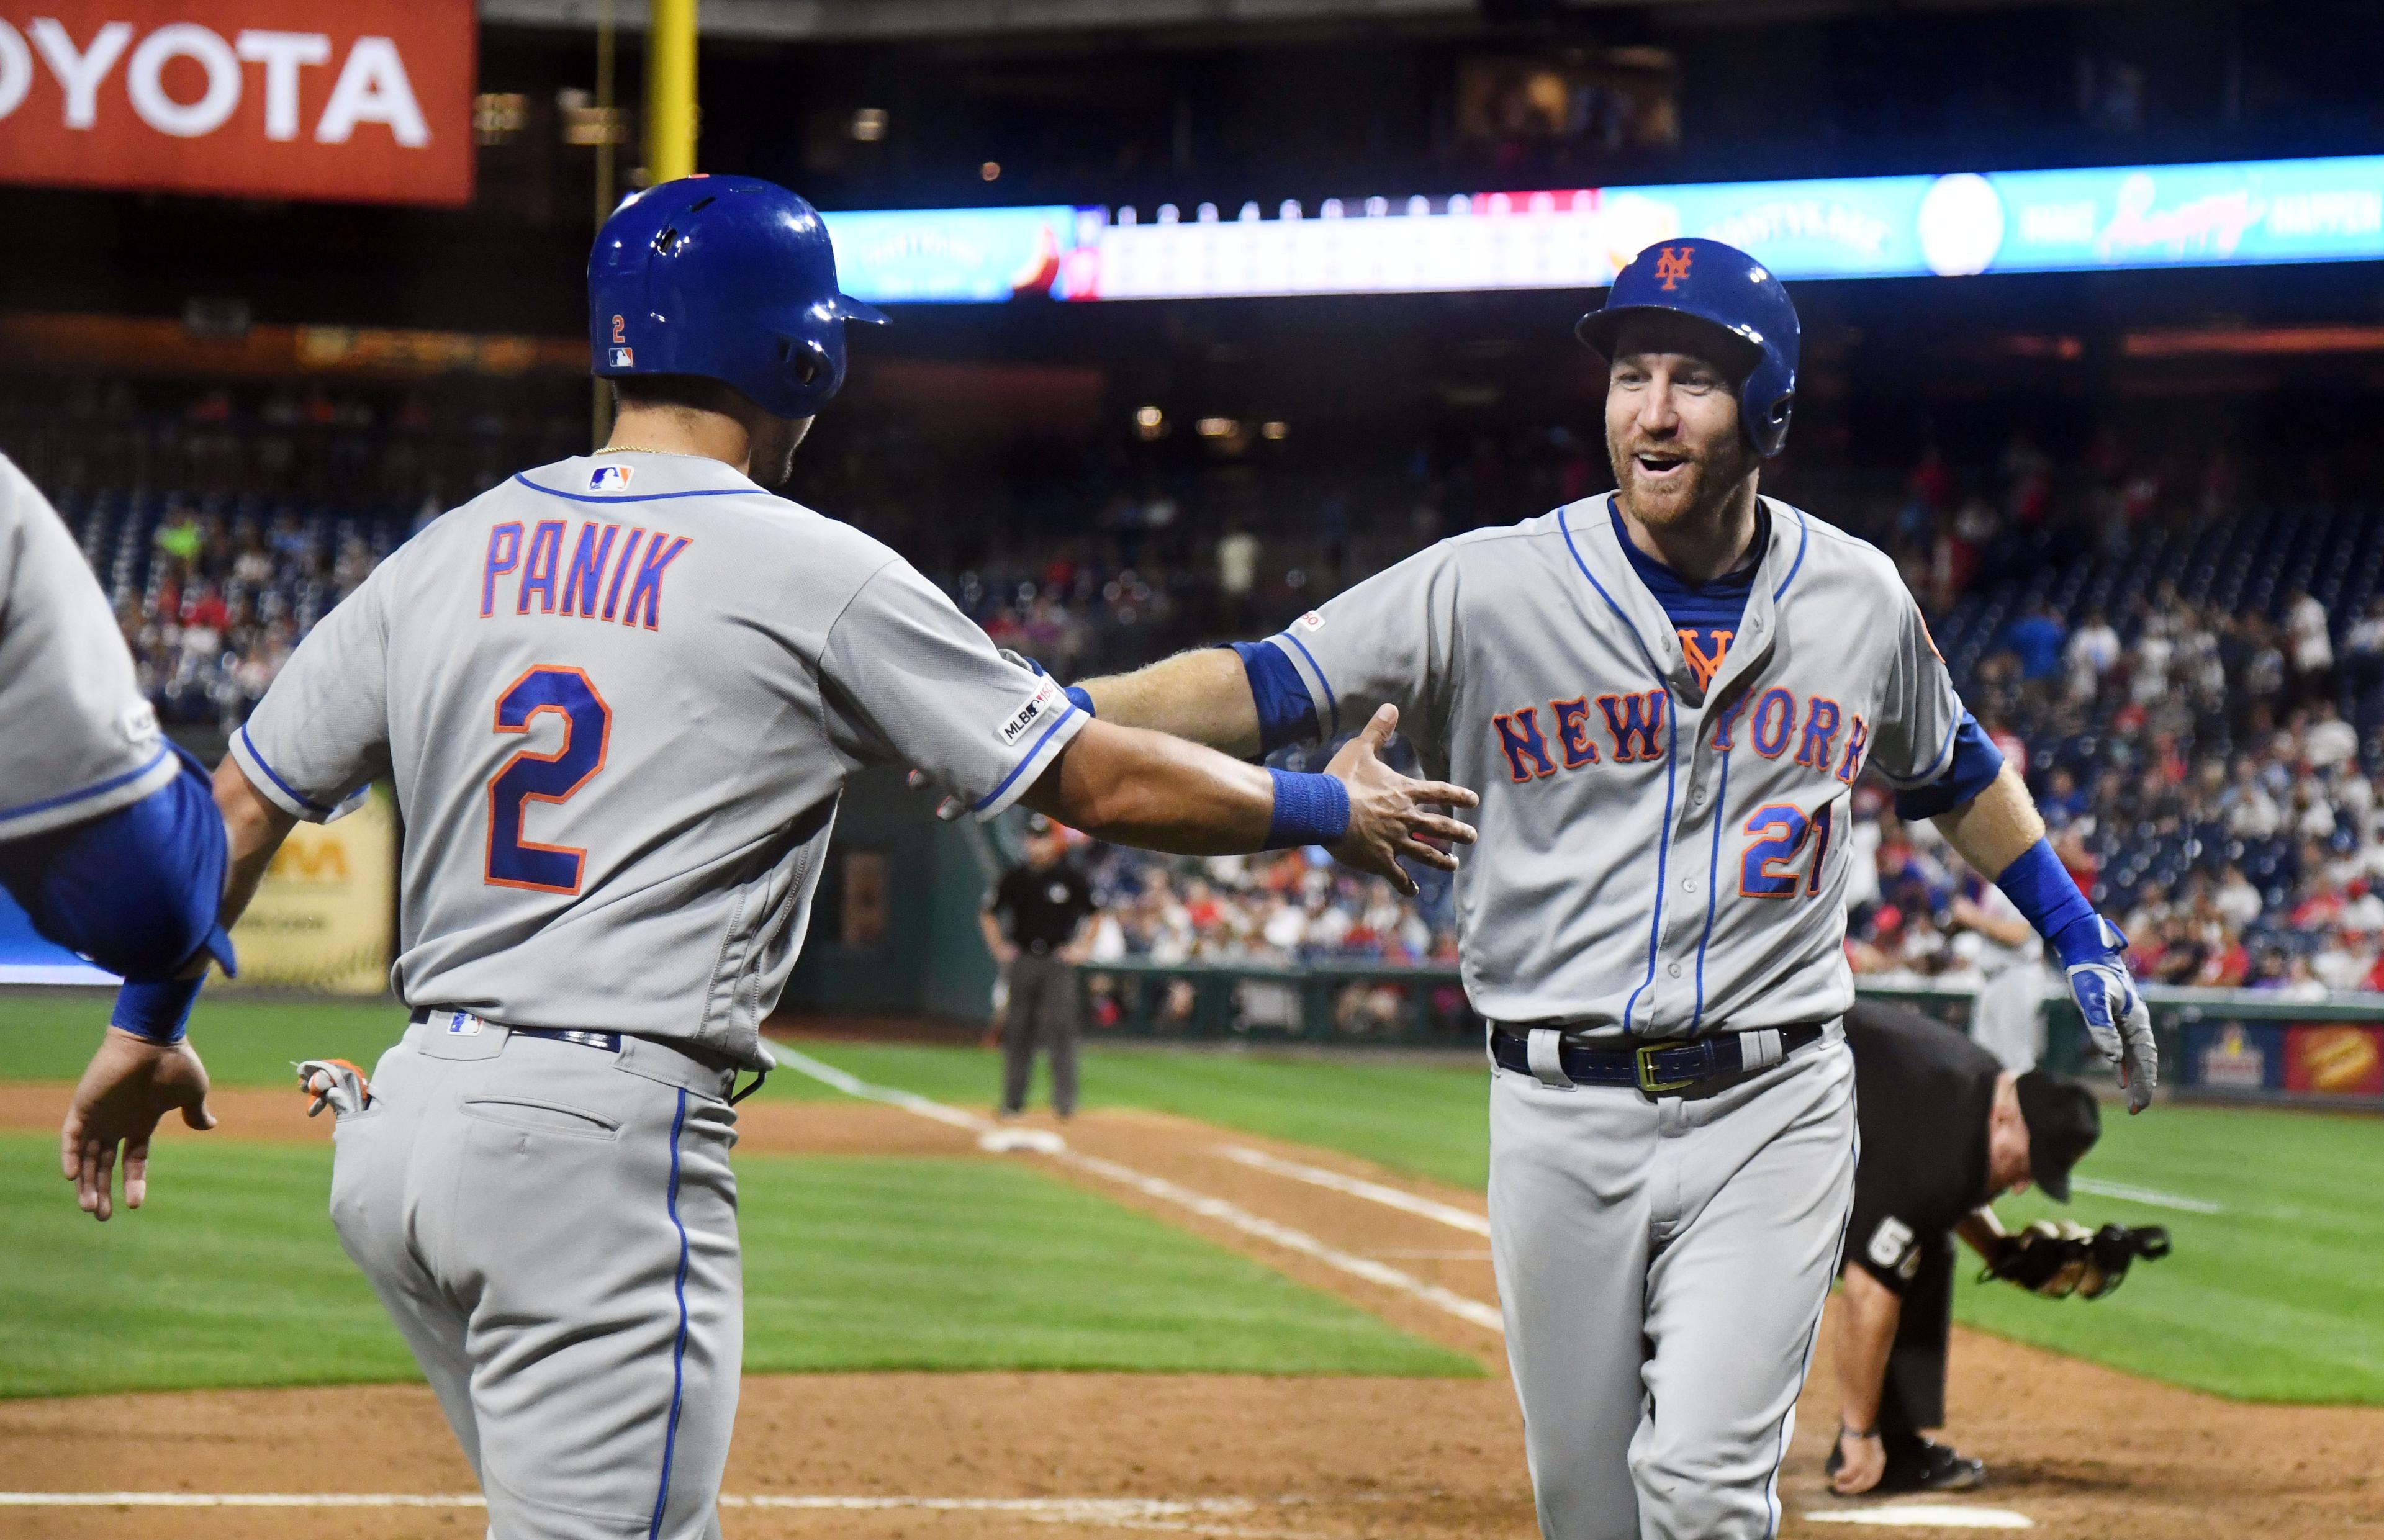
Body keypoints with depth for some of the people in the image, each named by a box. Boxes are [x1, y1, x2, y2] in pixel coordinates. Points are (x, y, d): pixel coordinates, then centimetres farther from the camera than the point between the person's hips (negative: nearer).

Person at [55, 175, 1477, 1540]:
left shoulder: (447, 556, 11)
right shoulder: (811, 574, -4)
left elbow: (239, 810, 14)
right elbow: (1101, 781, 1)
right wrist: (1332, 810, 15)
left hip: (405, 1130, 7)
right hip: (604, 1142, -7)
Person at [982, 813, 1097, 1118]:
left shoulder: (1072, 878, -3)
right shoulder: (1015, 878, 5)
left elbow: (1099, 914, 6)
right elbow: (989, 913, 17)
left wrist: (1082, 948, 1)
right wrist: (998, 948, 10)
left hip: (1058, 960, -3)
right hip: (1021, 961, 3)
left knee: (1060, 1030, -9)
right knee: (1017, 1031, 5)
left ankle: (1065, 1101, -7)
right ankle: (1013, 1101, 11)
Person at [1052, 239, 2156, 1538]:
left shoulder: (1856, 599, 4)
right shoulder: (1489, 589, -5)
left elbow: (1953, 775, 22)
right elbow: (1262, 687, -10)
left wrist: (2083, 941, 23)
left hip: (1770, 1111, 0)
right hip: (1562, 1119, 0)